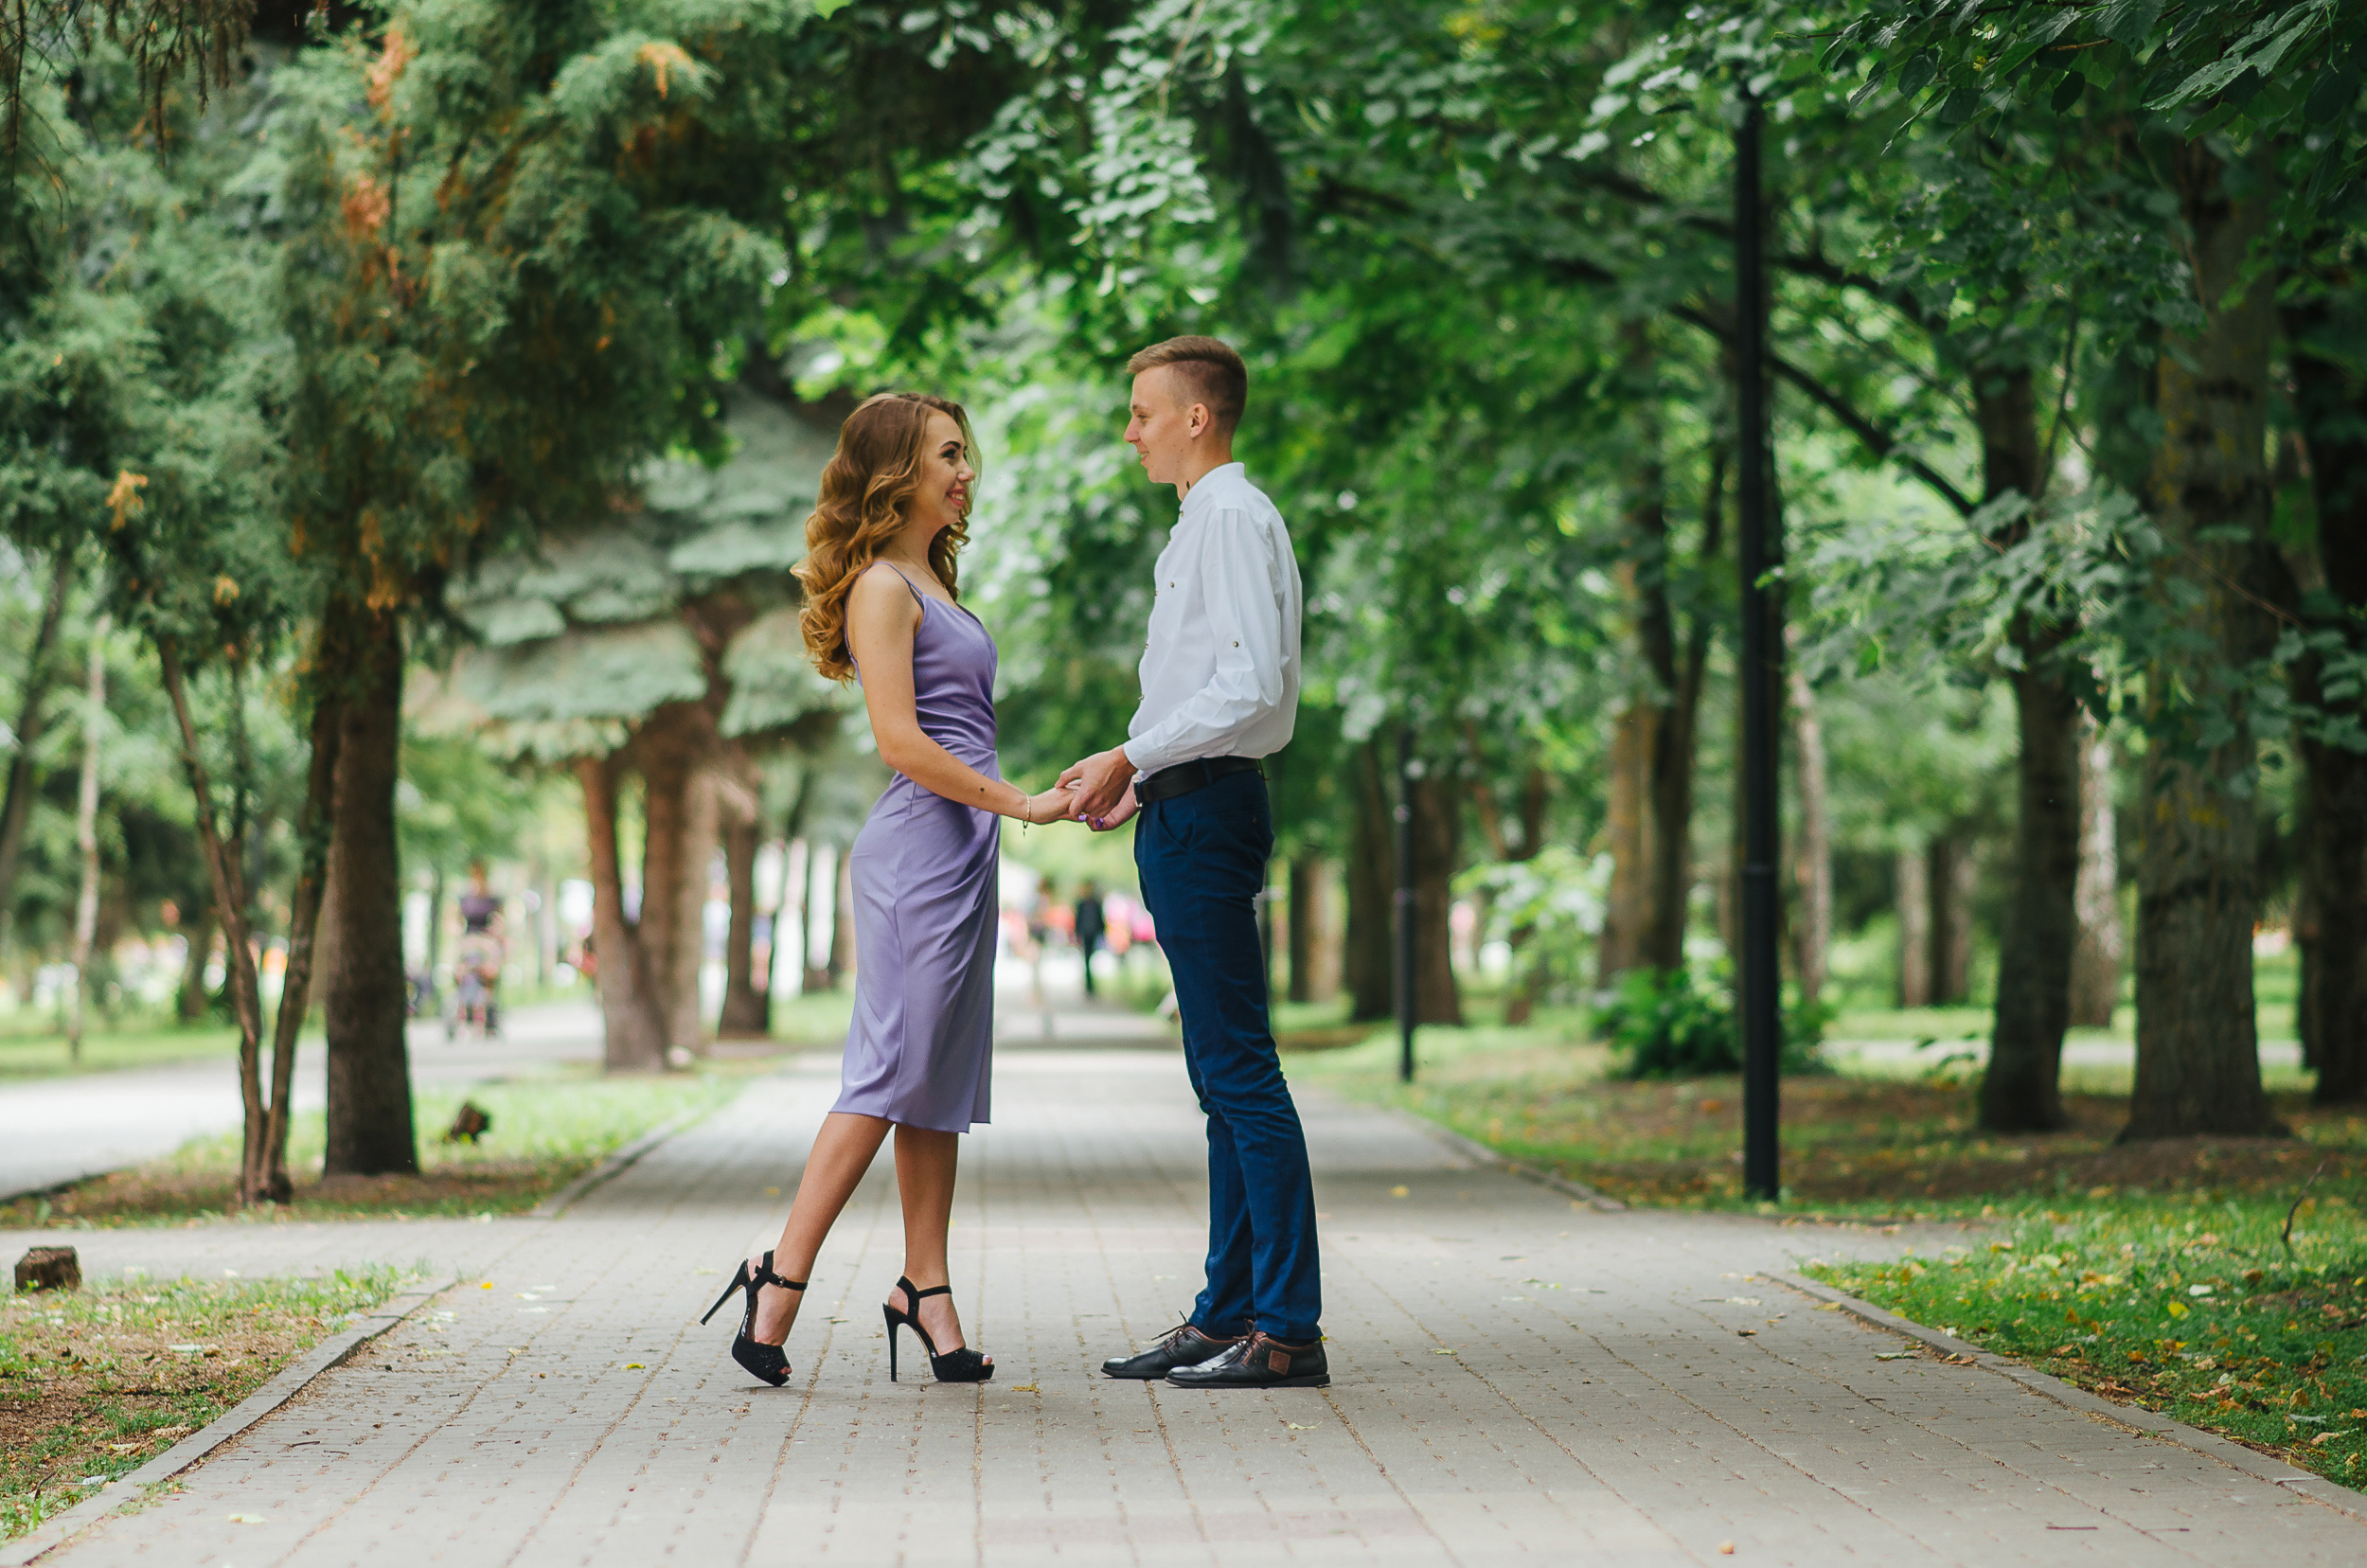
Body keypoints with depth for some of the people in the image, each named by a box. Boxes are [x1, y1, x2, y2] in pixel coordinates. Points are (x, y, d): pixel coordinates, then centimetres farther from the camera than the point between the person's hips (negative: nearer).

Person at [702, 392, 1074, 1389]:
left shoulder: (932, 585, 20)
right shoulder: (882, 586, -9)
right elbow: (901, 743, -16)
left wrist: (1075, 787, 17)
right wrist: (1018, 803, -15)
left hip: (960, 856, 9)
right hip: (919, 850, -9)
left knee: (941, 1084, 8)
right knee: (893, 1075, -10)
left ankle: (924, 1289, 12)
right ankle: (780, 1282, -8)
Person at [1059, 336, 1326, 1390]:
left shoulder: (1232, 519, -12)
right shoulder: (1205, 522, 20)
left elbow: (1251, 686, -21)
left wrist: (1131, 759, -16)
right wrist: (1142, 781, 15)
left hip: (1205, 813, -11)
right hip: (1192, 809, 11)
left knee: (1238, 1068, -11)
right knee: (1222, 1074, 12)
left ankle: (1287, 1330, -10)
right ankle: (1229, 1314, 18)